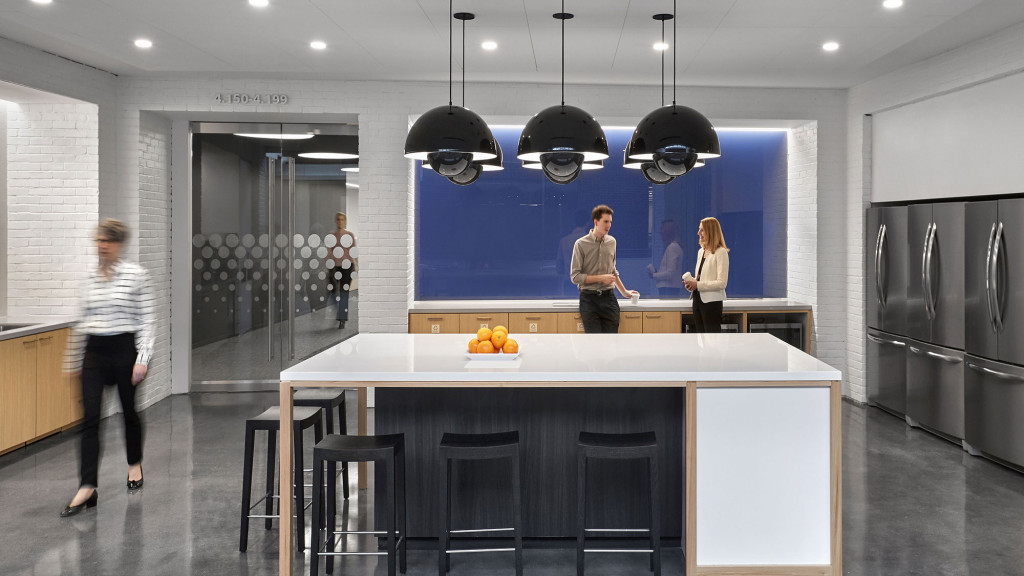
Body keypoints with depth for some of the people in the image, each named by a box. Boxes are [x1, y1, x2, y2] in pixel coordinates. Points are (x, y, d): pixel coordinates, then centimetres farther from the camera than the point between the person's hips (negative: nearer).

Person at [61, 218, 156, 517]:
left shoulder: (135, 275, -5)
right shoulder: (90, 280, 8)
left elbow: (146, 319, -7)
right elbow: (81, 323, 14)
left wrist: (143, 358, -13)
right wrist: (73, 361, 15)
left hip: (124, 349, -3)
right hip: (94, 352, 3)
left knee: (129, 410, 12)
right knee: (90, 418, -5)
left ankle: (134, 465, 37)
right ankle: (87, 488, -7)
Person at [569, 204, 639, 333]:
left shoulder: (611, 242, 12)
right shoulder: (581, 244, -4)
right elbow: (575, 276, -8)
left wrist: (624, 292, 25)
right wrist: (601, 278, -11)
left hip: (608, 297, 4)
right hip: (588, 298, -4)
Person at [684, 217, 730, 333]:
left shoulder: (721, 252, -11)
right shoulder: (701, 251, 14)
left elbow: (722, 283, -17)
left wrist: (697, 285, -19)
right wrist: (691, 282, 3)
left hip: (712, 301, -8)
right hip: (698, 300, 8)